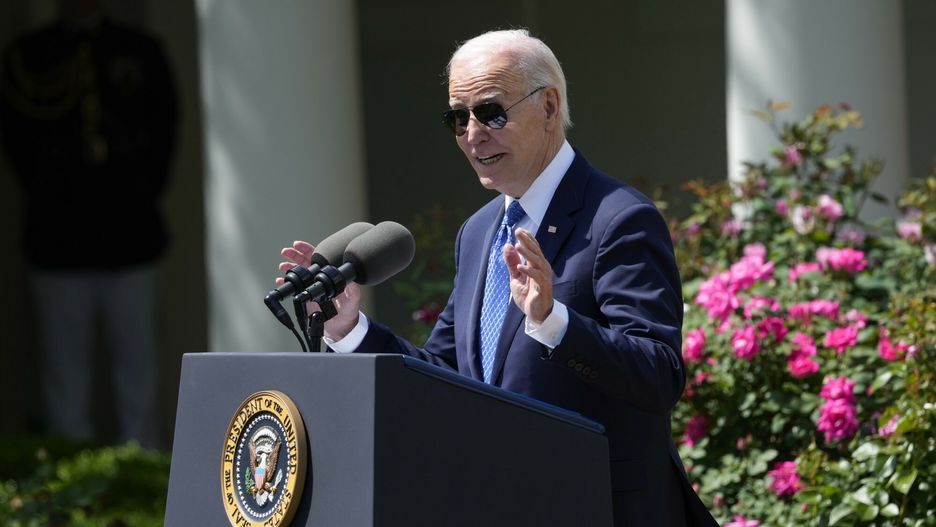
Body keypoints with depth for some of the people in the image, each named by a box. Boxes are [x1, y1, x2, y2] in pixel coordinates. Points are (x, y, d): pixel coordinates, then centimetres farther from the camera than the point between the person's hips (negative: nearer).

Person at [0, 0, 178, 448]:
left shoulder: (141, 52, 9)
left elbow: (163, 130, 8)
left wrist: (142, 194, 0)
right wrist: (48, 200, -4)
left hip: (130, 237, 1)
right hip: (58, 243, -1)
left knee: (137, 361, 3)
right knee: (65, 366, 1)